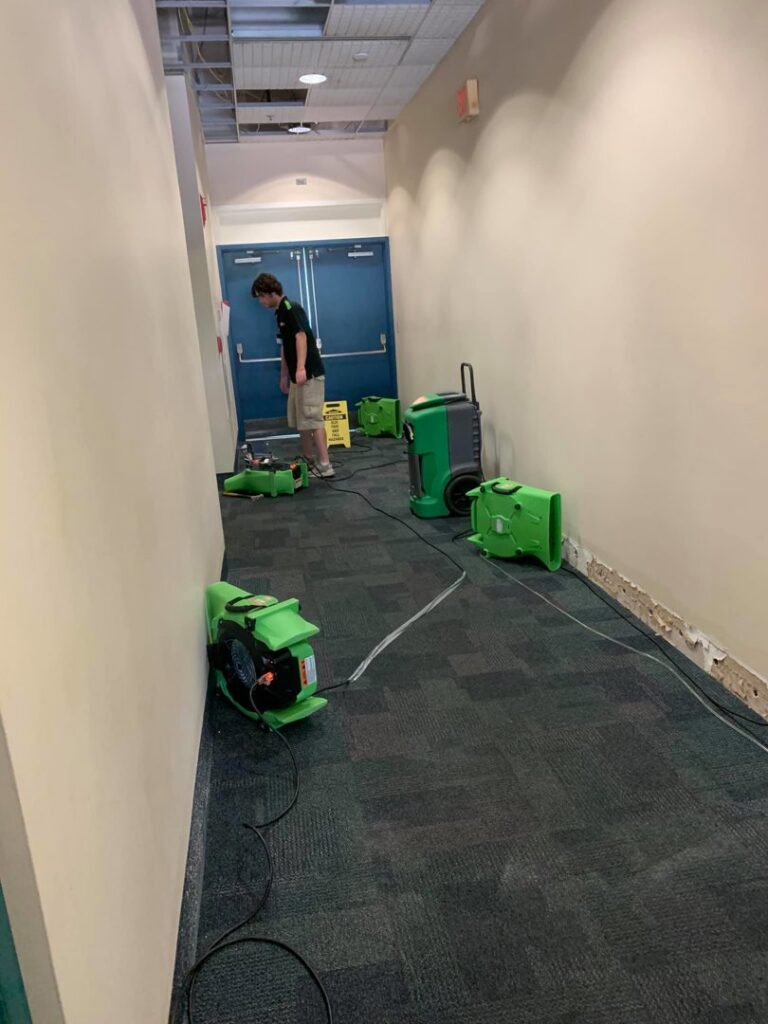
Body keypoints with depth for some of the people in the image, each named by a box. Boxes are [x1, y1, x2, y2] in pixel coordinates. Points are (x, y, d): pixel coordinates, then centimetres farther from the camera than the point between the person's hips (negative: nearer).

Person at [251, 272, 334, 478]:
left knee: (313, 419, -12)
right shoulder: (280, 313, 18)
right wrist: (284, 376, 26)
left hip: (309, 374, -10)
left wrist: (301, 368, -38)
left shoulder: (291, 308, -13)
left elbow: (301, 337, -27)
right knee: (299, 420, 13)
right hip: (296, 376, 10)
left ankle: (325, 465, -11)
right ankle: (308, 460, 23)